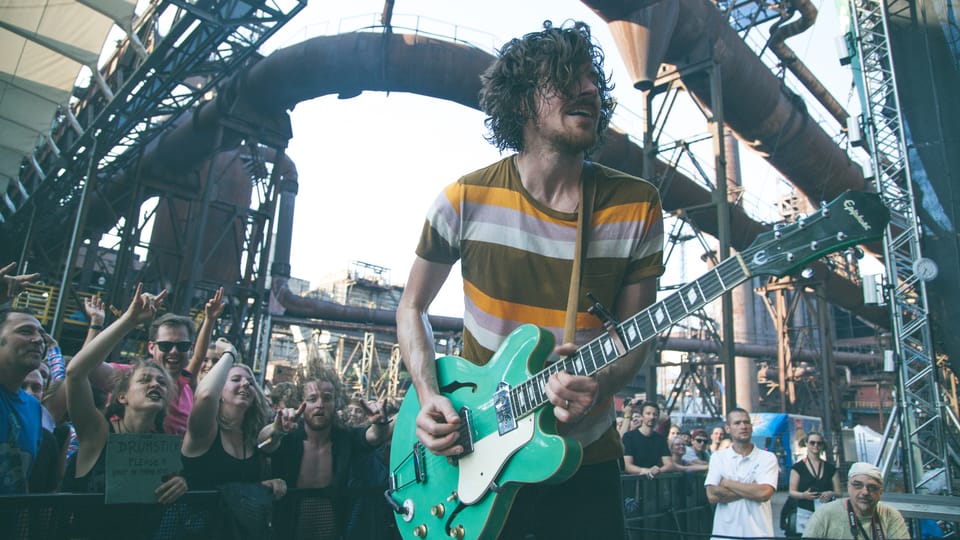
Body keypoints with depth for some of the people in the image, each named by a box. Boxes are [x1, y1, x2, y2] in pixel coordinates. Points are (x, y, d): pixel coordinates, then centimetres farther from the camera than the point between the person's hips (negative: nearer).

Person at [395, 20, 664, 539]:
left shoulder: (638, 206, -7)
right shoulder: (467, 200, -11)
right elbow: (412, 306, 1)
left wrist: (600, 384, -23)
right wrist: (428, 396, -13)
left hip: (585, 458, 2)